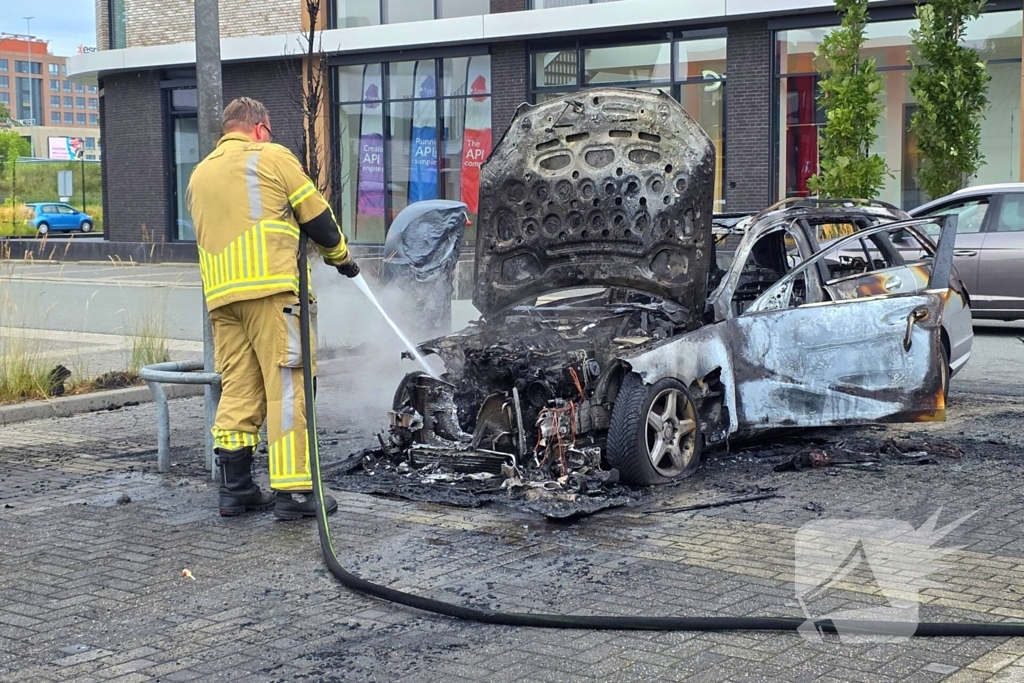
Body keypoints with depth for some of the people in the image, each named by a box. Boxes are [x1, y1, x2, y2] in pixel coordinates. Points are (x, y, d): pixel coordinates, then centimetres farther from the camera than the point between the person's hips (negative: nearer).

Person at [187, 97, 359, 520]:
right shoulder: (272, 157, 5)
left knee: (236, 390, 10)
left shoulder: (199, 174, 23)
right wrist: (340, 257, 20)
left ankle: (235, 489, 11)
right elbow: (317, 216, 5)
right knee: (286, 388, -6)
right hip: (271, 289, -6)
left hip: (220, 295, 6)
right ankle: (294, 492, -7)